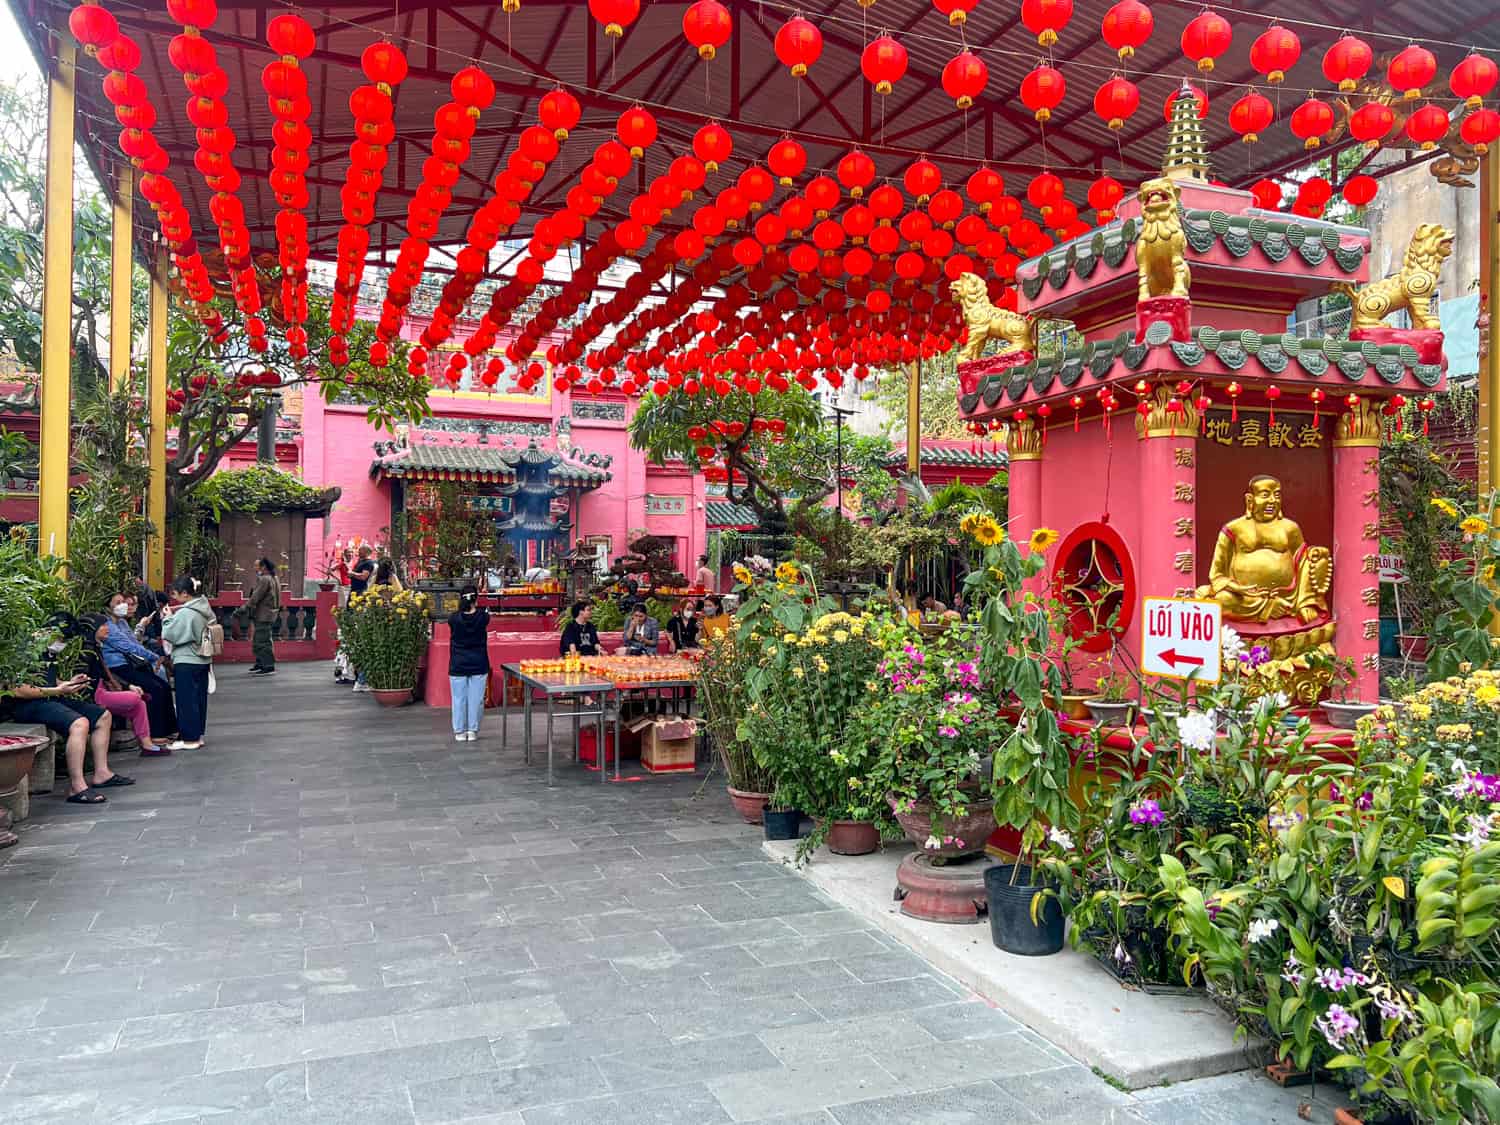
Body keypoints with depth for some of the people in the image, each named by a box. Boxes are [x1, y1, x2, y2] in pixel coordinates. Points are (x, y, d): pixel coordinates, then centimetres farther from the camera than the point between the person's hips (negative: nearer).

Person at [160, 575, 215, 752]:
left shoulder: (185, 613, -20)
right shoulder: (205, 609, 5)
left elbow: (169, 635, -15)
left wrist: (167, 618, 1)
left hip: (186, 663, -8)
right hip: (204, 661, 8)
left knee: (187, 700, 0)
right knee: (200, 698, 13)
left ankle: (190, 738, 4)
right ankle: (198, 735, 20)